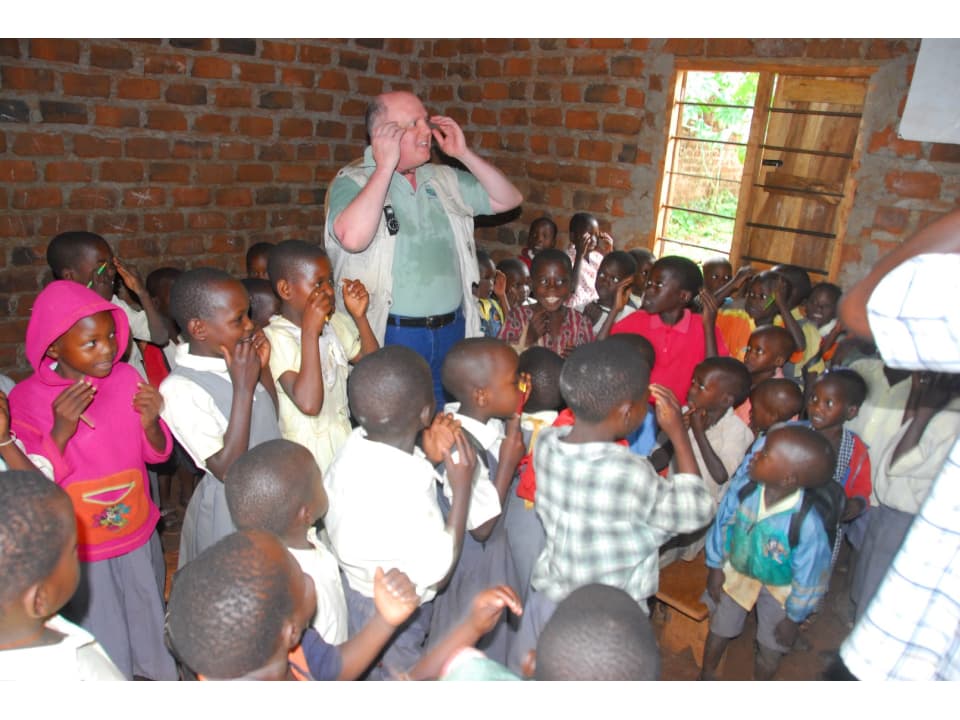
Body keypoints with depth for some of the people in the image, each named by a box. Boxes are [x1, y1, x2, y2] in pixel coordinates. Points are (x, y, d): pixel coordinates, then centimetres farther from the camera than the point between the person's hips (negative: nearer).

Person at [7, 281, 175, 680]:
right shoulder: (27, 398, -15)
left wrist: (150, 423, -22)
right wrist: (61, 430, -31)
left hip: (139, 541, 3)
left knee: (153, 640, 22)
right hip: (80, 556, -3)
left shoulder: (126, 377, -8)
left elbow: (157, 453, -1)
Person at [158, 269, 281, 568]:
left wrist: (263, 367, -7)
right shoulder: (180, 389, -23)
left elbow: (271, 420, 10)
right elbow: (227, 469, -25)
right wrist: (244, 388, -27)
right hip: (231, 514, -6)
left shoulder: (234, 363, -5)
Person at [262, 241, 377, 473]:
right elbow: (309, 404, -32)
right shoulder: (277, 337, -20)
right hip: (306, 453, -6)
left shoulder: (335, 321, 1)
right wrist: (310, 331, -32)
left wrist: (359, 316, -6)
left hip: (343, 438, 6)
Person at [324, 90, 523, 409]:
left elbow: (509, 199, 12)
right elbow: (353, 237, -28)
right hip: (391, 336, -5)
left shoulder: (443, 179, 10)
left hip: (453, 331, 5)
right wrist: (385, 166, -18)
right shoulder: (352, 181, -6)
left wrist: (464, 153, 2)